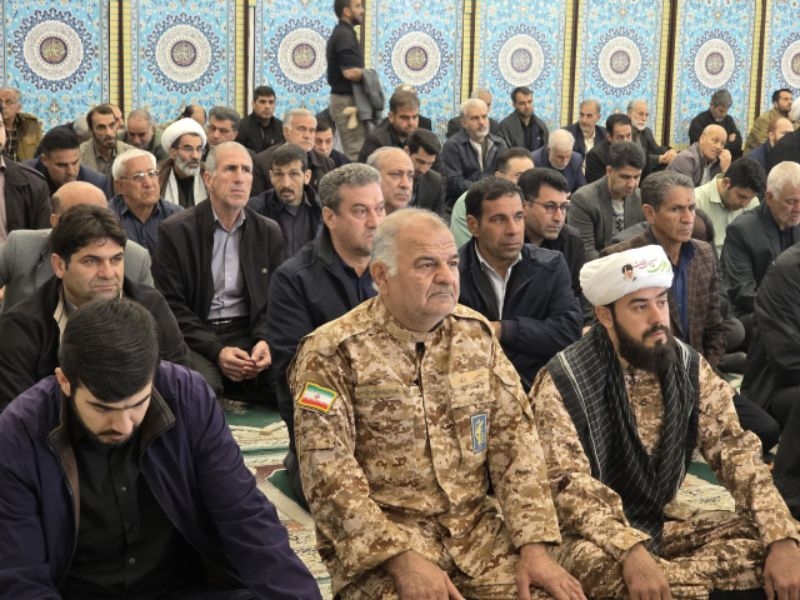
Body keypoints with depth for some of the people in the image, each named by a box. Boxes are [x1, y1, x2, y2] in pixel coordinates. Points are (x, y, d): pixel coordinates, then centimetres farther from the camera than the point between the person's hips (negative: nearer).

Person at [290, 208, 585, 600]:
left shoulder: (476, 333, 7)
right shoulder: (332, 352, -9)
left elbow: (514, 440, 3)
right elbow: (328, 473, -14)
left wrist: (534, 545, -7)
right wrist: (401, 557, -21)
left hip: (478, 529, 4)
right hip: (378, 543, -4)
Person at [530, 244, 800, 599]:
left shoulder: (690, 368, 1)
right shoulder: (562, 382, -14)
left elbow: (736, 452, -4)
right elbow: (568, 483, -22)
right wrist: (631, 551, -38)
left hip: (665, 524, 5)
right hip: (597, 537, -4)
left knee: (769, 536, -14)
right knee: (595, 563, -38)